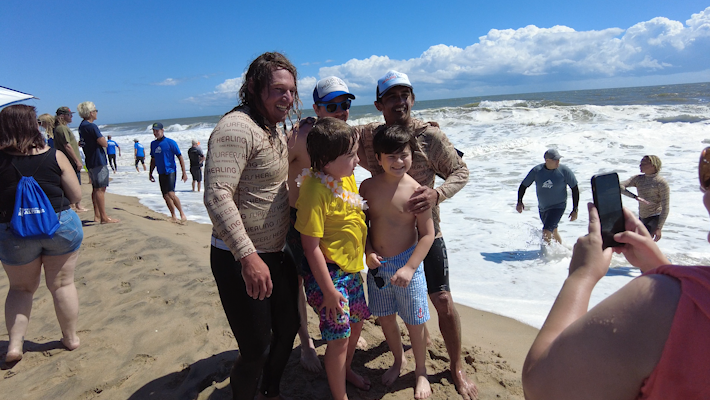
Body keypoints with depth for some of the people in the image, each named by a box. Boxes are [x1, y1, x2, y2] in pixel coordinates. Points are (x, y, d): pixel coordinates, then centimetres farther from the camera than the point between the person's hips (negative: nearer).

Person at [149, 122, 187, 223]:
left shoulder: (170, 142, -7)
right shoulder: (153, 144, 12)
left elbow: (180, 157, -6)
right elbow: (153, 160, 23)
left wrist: (184, 173, -10)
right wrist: (150, 173, 21)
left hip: (170, 171, -7)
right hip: (161, 173, 7)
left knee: (171, 194, -20)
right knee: (165, 196, 7)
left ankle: (182, 214, -9)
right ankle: (173, 217, 17)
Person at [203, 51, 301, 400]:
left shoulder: (276, 130, 12)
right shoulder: (237, 128, -20)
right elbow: (217, 196, -30)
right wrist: (247, 256, -33)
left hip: (278, 254, 10)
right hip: (241, 260, -10)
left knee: (286, 330, 22)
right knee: (257, 351, 0)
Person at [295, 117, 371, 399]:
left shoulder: (348, 178, 2)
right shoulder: (315, 191, -24)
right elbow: (311, 247, -22)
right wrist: (328, 290, -19)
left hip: (351, 268, 9)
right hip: (327, 272, -9)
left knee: (357, 320, 23)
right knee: (339, 336, -2)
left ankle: (345, 370, 49)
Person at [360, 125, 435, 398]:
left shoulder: (416, 191, -16)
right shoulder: (367, 187, -5)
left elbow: (427, 234, -13)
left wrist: (409, 268, -19)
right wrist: (368, 251, -9)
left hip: (406, 264, -3)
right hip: (377, 265, 4)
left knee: (415, 323, 8)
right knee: (385, 319, 19)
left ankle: (420, 372, 35)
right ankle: (398, 360, 46)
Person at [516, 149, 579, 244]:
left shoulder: (564, 170, -15)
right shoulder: (536, 170, -10)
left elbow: (575, 189, -7)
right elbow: (523, 186, -3)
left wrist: (575, 210, -9)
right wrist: (519, 202, -19)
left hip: (558, 206, -4)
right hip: (542, 208, 4)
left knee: (546, 232, -21)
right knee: (553, 232, 24)